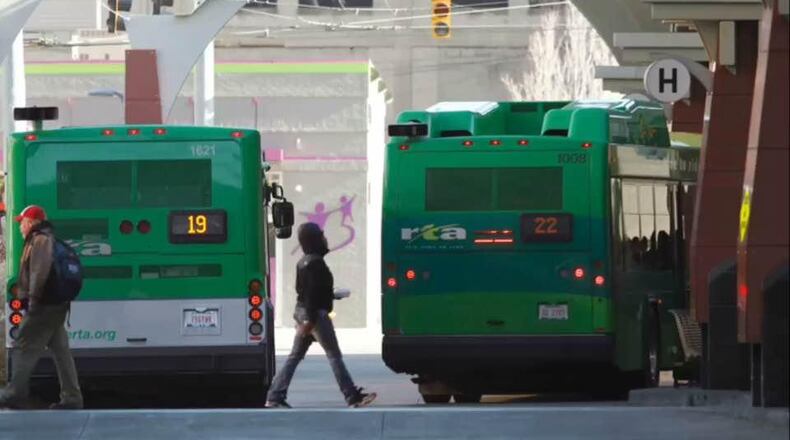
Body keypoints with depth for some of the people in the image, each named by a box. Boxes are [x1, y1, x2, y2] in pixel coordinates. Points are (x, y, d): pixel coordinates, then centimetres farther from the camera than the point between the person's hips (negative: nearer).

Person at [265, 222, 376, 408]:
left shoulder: (304, 262, 15)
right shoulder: (315, 262, -15)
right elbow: (312, 293, -21)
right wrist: (310, 320, -24)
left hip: (302, 311, 10)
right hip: (315, 313, -10)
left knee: (295, 356, 8)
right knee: (334, 355, -7)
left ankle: (274, 397, 5)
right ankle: (353, 397, -7)